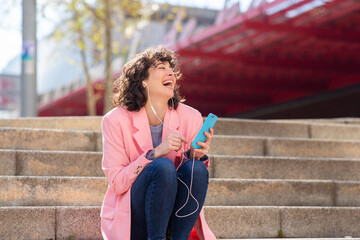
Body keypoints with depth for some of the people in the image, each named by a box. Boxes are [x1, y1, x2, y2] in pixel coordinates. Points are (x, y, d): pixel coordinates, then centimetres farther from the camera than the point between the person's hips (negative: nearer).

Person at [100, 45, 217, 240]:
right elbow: (116, 183, -13)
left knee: (197, 168, -24)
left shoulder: (190, 118, -1)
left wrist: (195, 155, -20)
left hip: (173, 217, 3)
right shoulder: (116, 120, -9)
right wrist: (155, 154, -26)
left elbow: (194, 177, 2)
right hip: (129, 222, -3)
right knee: (163, 166, -29)